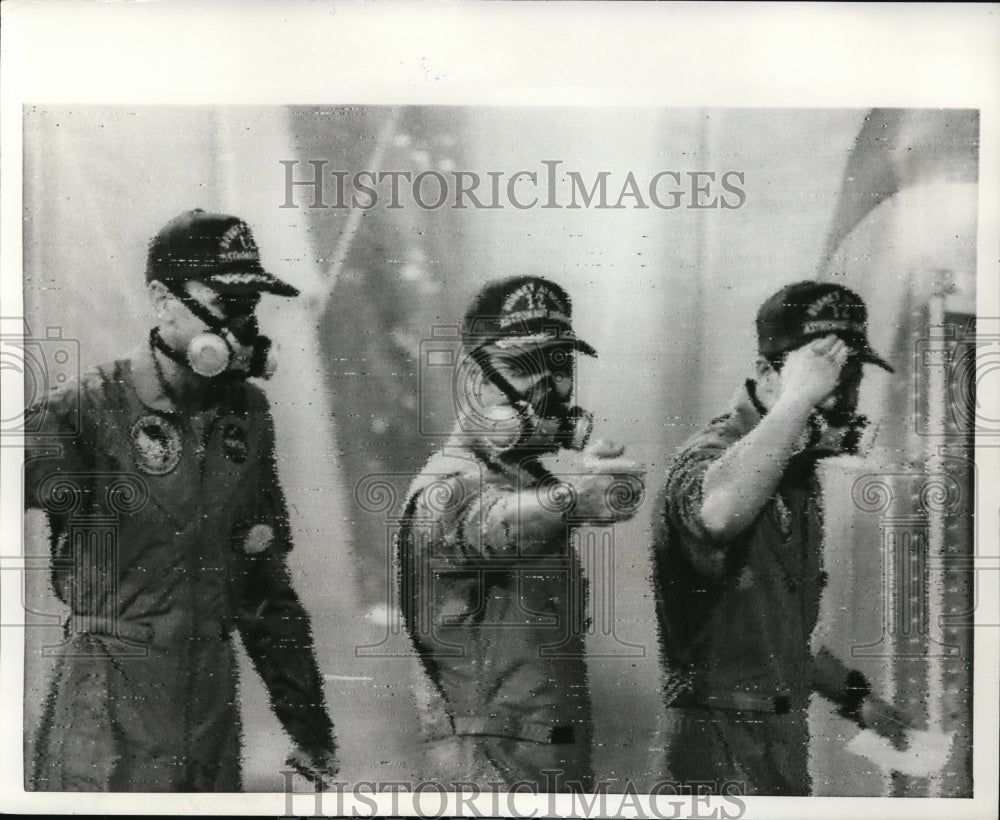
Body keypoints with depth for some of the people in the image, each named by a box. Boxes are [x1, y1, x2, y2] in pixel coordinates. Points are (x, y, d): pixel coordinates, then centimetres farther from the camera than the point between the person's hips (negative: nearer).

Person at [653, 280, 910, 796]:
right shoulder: (714, 455, -18)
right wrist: (797, 399, -34)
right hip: (723, 757, -9)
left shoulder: (796, 469, 12)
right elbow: (716, 513, -47)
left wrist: (854, 696, 19)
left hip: (783, 740, 9)